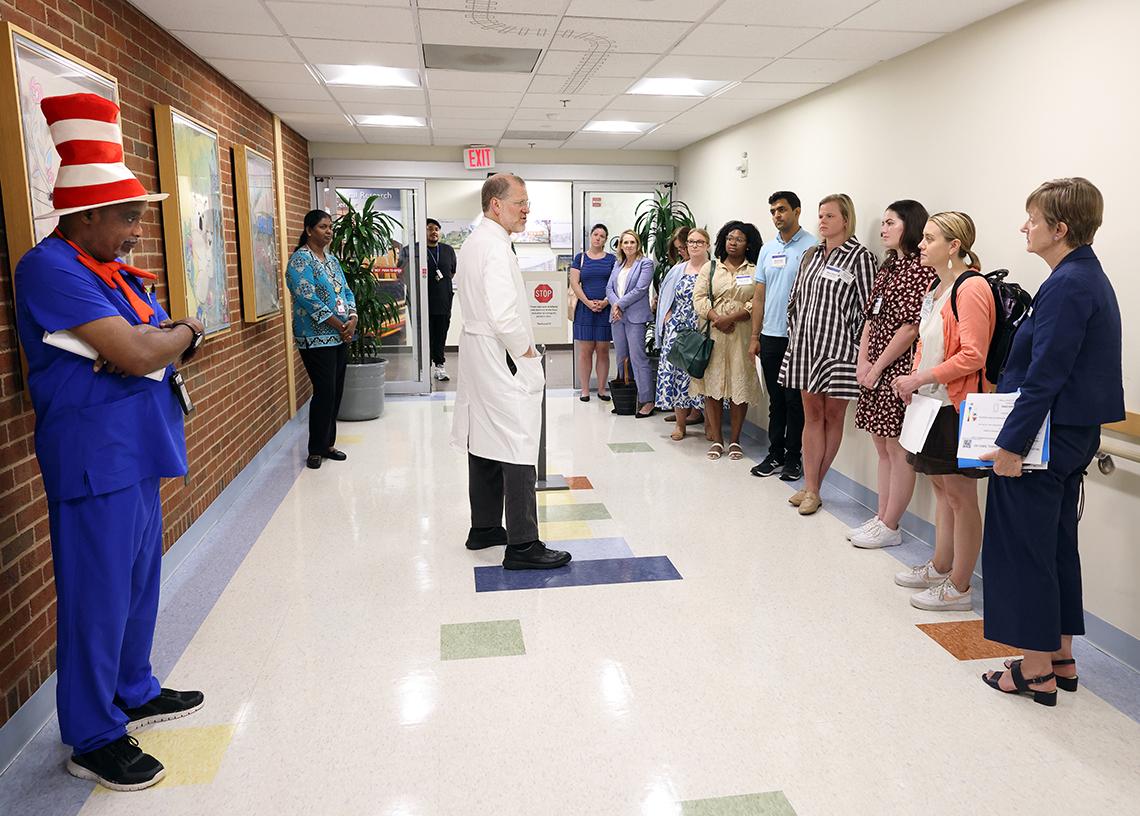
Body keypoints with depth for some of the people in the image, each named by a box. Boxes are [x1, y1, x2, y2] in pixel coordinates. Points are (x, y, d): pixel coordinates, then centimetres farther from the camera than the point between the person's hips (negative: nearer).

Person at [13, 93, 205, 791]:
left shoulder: (114, 271, 13)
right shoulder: (51, 268, -16)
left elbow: (166, 348, 13)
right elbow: (140, 353, -25)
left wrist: (169, 339, -9)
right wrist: (183, 331, -5)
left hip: (135, 453, 9)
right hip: (94, 458, -9)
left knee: (138, 582, 19)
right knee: (100, 595, 1)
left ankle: (134, 694, 37)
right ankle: (93, 739, 17)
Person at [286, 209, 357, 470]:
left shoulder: (331, 258, 15)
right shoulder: (300, 259, -10)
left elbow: (346, 290, 13)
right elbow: (307, 298, -19)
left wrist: (352, 319, -6)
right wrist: (338, 325, -17)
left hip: (340, 337, 8)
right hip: (316, 338, -8)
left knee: (336, 392, 9)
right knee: (324, 392, -7)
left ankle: (328, 443, 20)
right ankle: (316, 450, 5)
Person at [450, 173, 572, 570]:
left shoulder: (473, 242, 14)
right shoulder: (496, 247, -18)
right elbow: (504, 316, -27)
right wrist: (526, 352, -12)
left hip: (479, 354, 11)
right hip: (503, 359, -11)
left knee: (485, 443, 16)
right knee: (518, 451, -6)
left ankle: (484, 529, 27)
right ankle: (523, 545, 0)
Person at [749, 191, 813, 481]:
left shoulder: (811, 247, -7)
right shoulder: (767, 249, 13)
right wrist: (754, 335, 10)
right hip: (770, 336, 6)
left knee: (795, 400, 2)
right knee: (776, 399, 13)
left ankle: (793, 457, 13)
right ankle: (775, 454, 22)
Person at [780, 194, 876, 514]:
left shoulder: (861, 257, -5)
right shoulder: (810, 256, 13)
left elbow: (869, 308, -8)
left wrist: (856, 347, -10)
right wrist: (795, 336, 10)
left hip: (838, 348, -5)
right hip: (806, 344, 6)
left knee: (833, 416, 4)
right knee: (812, 414, 7)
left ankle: (812, 486, 14)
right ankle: (811, 488, 12)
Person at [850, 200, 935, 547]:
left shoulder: (922, 269, -11)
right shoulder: (887, 268, 16)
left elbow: (910, 326, -16)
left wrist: (878, 367, -13)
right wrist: (862, 361, 2)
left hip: (899, 369, -9)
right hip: (875, 370, 9)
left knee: (898, 448, 0)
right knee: (883, 447, 14)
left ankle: (890, 528, 8)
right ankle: (881, 518, 23)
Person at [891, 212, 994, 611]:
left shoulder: (971, 288, -15)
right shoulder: (936, 289, 13)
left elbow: (972, 357, -21)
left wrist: (920, 378, -17)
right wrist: (912, 378, 4)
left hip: (957, 405, -9)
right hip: (932, 402, 9)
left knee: (960, 495, 0)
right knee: (941, 486, 18)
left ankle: (959, 587, 11)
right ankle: (939, 568, 31)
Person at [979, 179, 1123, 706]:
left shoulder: (1067, 286, -19)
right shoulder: (1090, 278, 12)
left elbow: (1044, 377, -22)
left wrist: (1012, 444, -20)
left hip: (1044, 439, -10)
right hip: (1073, 438, 10)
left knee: (1024, 549, 2)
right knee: (1057, 545, 18)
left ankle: (1036, 671, 14)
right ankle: (1060, 657, 30)